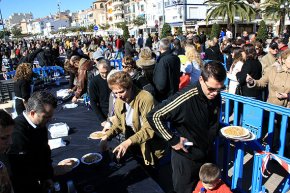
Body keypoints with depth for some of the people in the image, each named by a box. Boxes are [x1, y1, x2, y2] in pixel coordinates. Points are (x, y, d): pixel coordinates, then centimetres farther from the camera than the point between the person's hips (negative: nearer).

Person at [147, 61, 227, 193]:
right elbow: (154, 116, -26)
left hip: (208, 155, 6)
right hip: (186, 158, -6)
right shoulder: (186, 98, -30)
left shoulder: (216, 96, -8)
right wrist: (173, 140, -23)